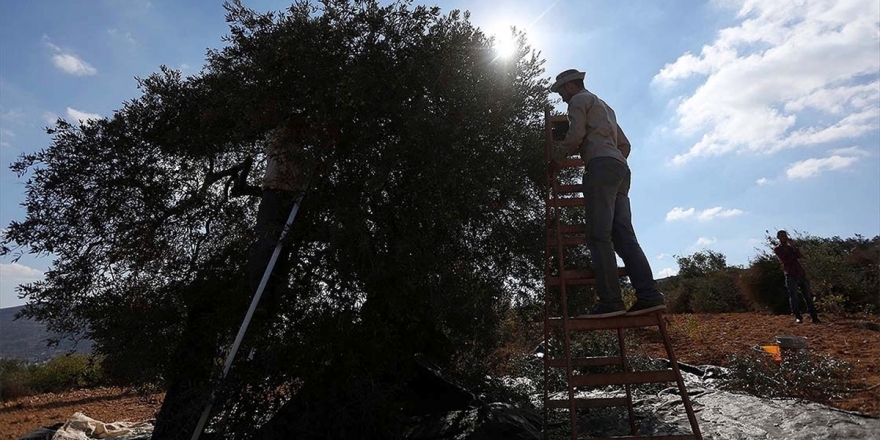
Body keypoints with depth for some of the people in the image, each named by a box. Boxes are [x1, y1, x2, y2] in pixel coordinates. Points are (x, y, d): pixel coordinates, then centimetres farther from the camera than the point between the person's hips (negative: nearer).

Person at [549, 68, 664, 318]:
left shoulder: (579, 99, 9)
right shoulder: (603, 106, 36)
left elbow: (575, 136, -7)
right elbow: (625, 144, 31)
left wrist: (555, 158, 6)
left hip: (601, 165, -9)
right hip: (621, 167, 9)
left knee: (599, 235, -15)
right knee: (624, 235, 0)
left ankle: (610, 301, -21)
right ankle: (649, 295, -9)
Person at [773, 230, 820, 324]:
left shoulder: (791, 247, 21)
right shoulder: (777, 249, 6)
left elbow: (800, 256, 3)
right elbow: (784, 260, -8)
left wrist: (793, 246, -4)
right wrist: (793, 255, 4)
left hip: (801, 273, 5)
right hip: (790, 275, -4)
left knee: (808, 296, 1)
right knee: (794, 297, -8)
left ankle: (814, 317, 3)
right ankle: (798, 317, -3)